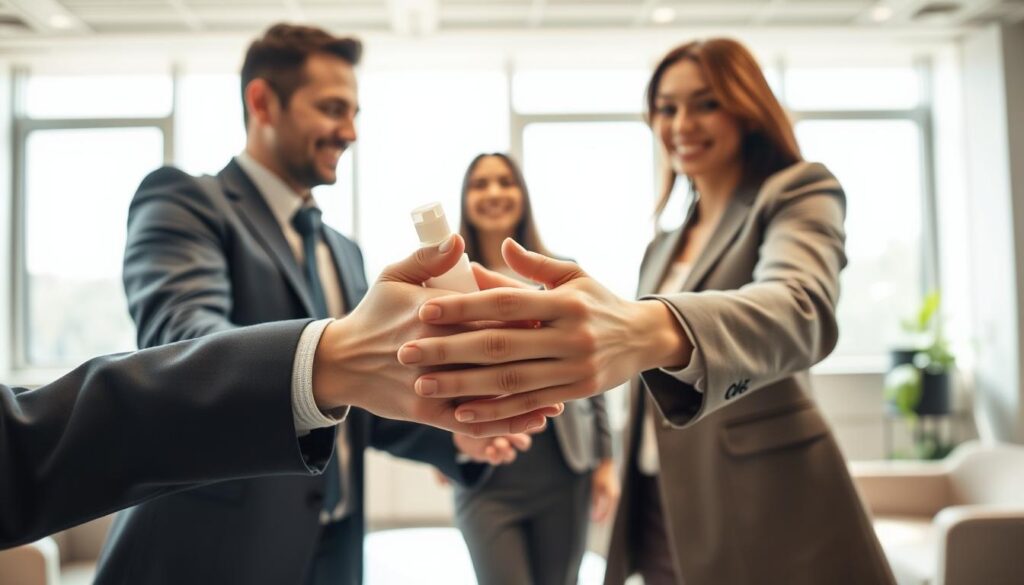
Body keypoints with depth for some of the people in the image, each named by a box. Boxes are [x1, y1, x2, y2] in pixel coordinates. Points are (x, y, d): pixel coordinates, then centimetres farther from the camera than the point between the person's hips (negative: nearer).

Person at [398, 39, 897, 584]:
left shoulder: (800, 192, -8)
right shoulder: (664, 247, 14)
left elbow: (801, 309, -29)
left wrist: (652, 330, -49)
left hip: (766, 516, -6)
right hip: (662, 514, 7)